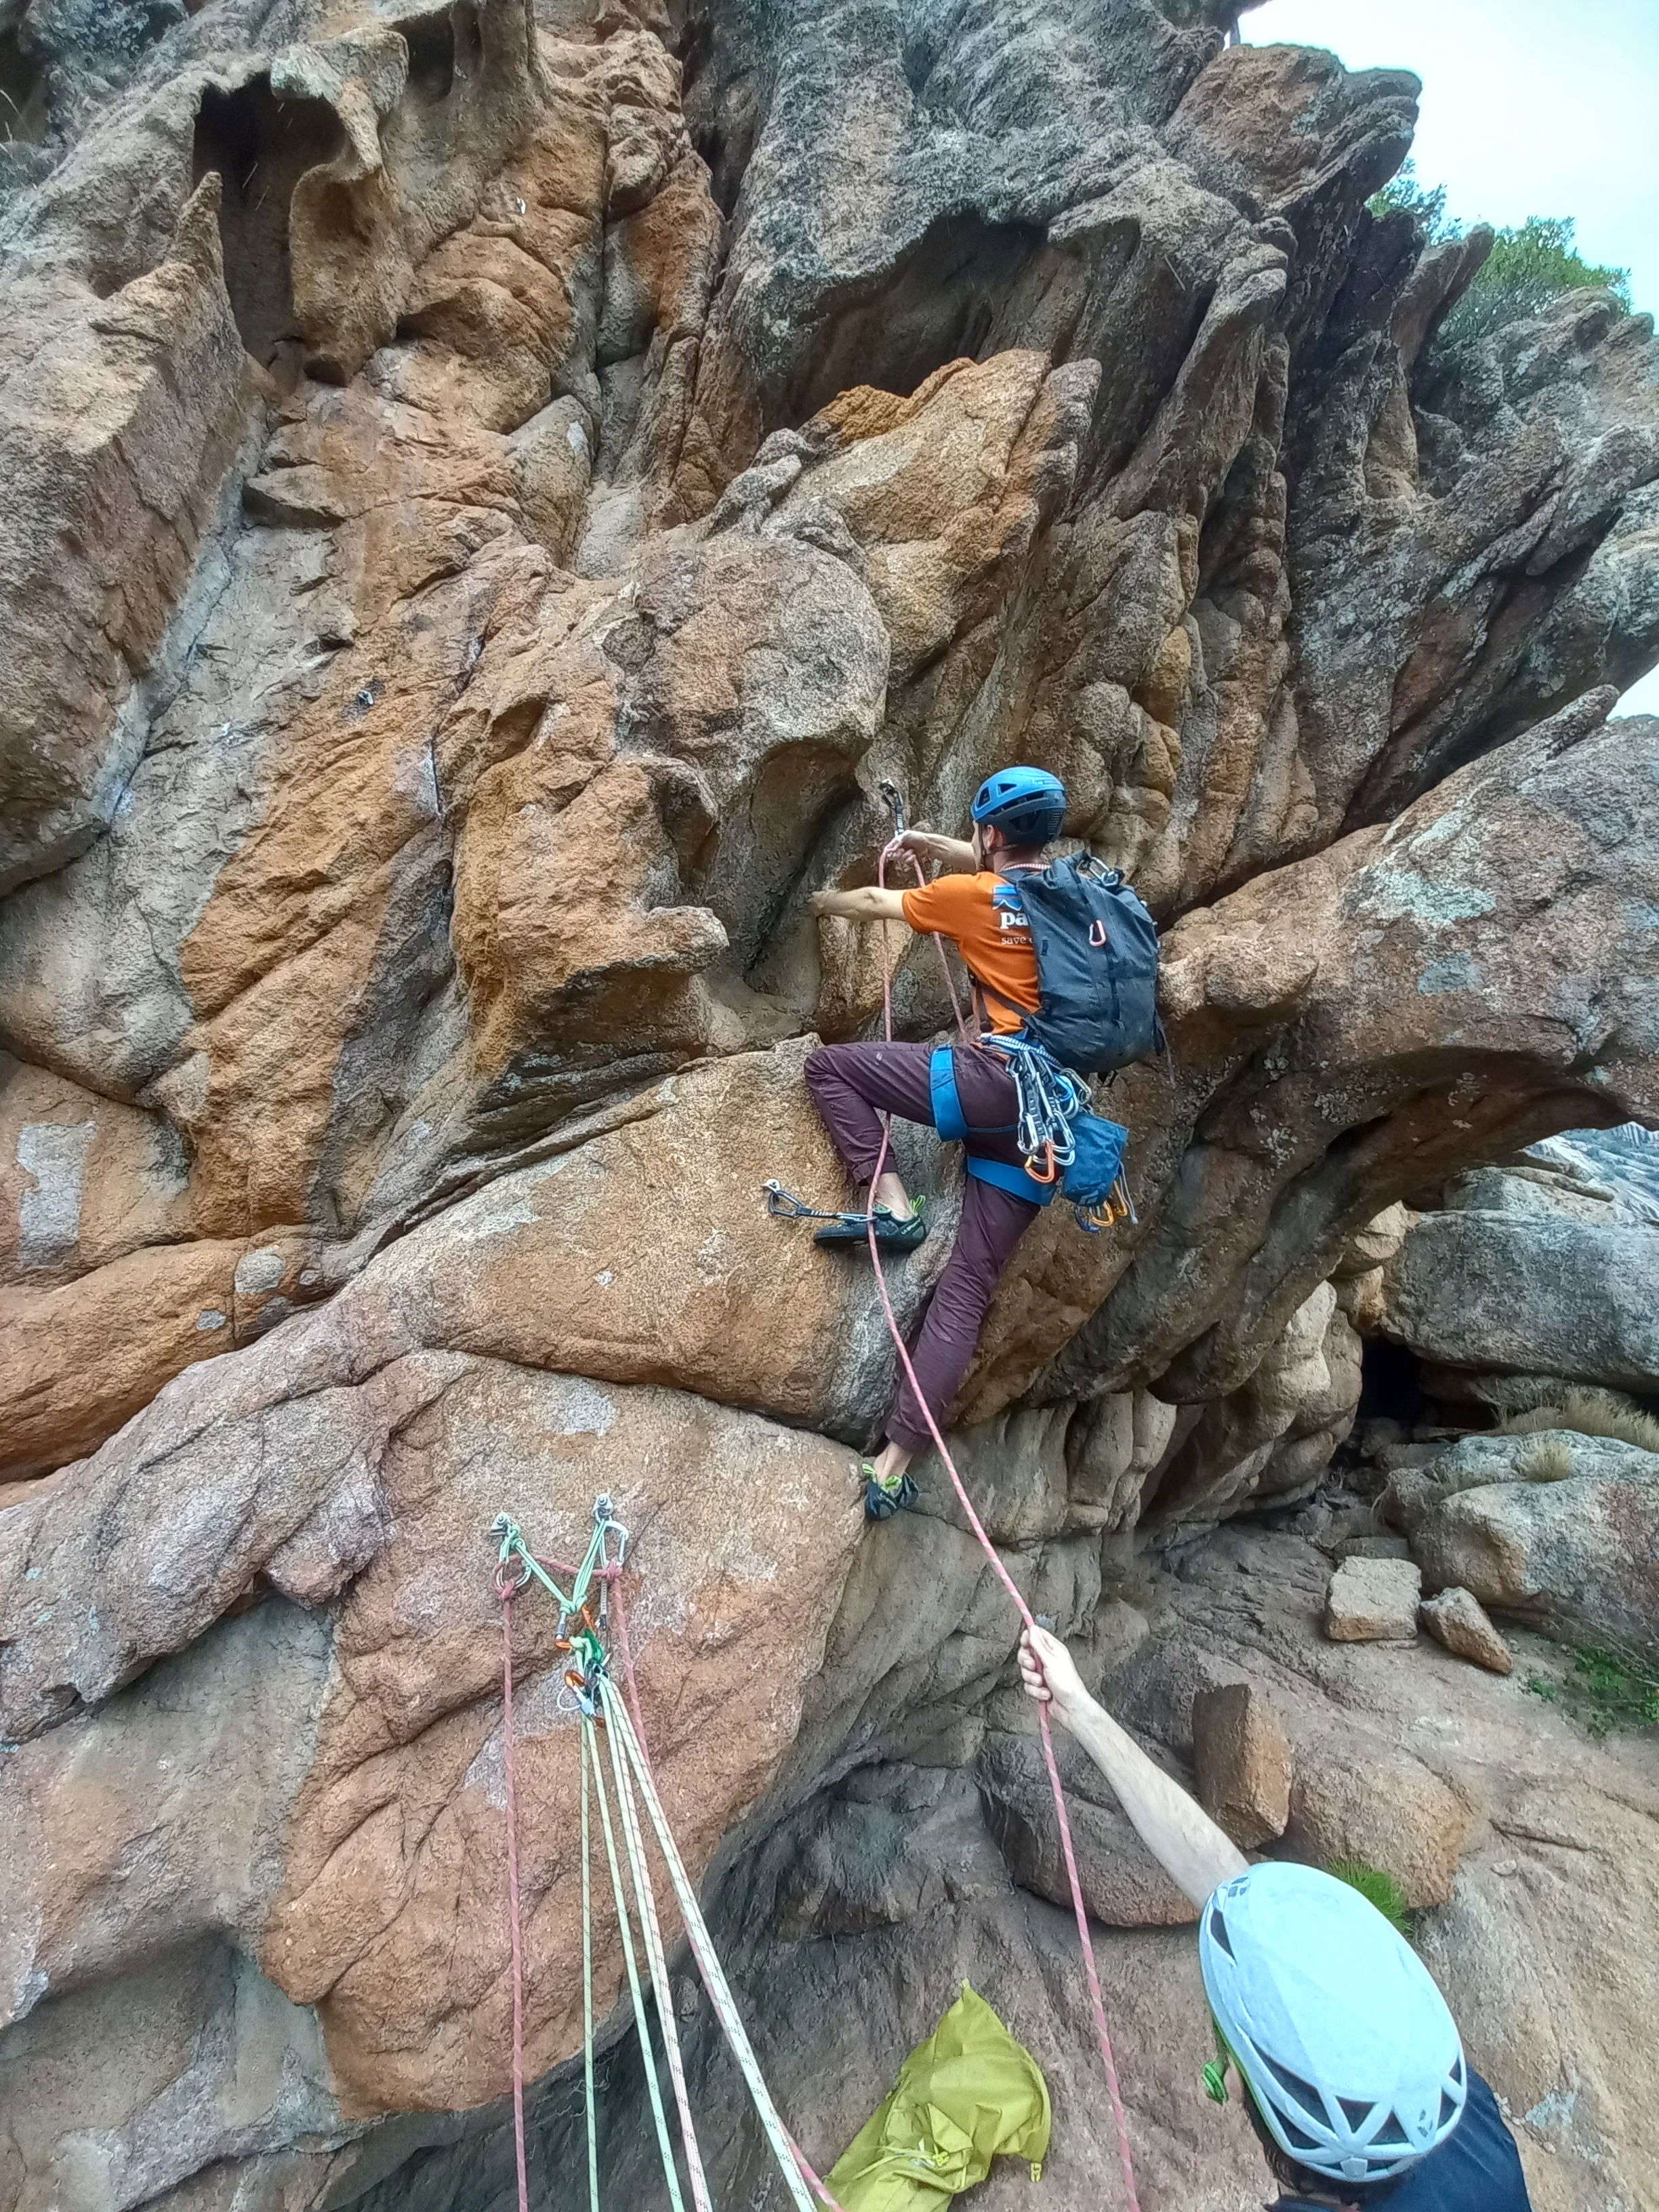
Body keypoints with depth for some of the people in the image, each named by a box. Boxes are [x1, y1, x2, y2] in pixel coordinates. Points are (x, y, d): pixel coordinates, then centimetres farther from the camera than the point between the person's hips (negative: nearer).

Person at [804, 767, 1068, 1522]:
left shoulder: (968, 893, 2)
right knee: (966, 1290, 2)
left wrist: (827, 901, 38)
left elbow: (875, 905, 19)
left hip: (1000, 1081, -7)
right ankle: (896, 1460, 2)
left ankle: (890, 1204, -4)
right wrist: (939, 846, 51)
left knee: (829, 1064, 7)